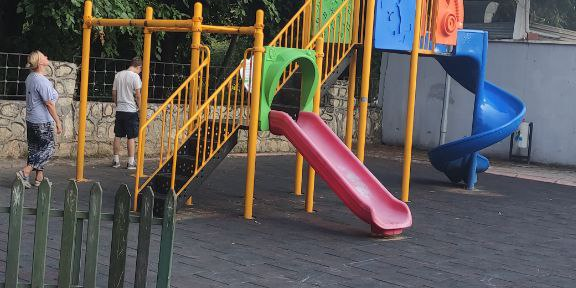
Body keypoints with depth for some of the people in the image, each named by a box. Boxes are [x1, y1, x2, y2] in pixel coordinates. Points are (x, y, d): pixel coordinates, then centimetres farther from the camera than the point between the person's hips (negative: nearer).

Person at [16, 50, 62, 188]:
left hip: (31, 120, 9)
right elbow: (49, 104, -19)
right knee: (49, 148, -3)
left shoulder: (30, 77, 8)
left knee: (35, 148, 13)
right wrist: (58, 122, -13)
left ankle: (39, 178, 17)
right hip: (42, 121, -9)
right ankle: (25, 172, -11)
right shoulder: (42, 81, -20)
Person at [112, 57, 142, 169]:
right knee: (131, 137, -1)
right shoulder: (135, 76, -10)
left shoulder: (118, 75, 9)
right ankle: (131, 162, -1)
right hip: (131, 110, -6)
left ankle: (116, 161, 14)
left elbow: (114, 93, 13)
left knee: (118, 136, 10)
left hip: (119, 110, 6)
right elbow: (137, 95, -13)